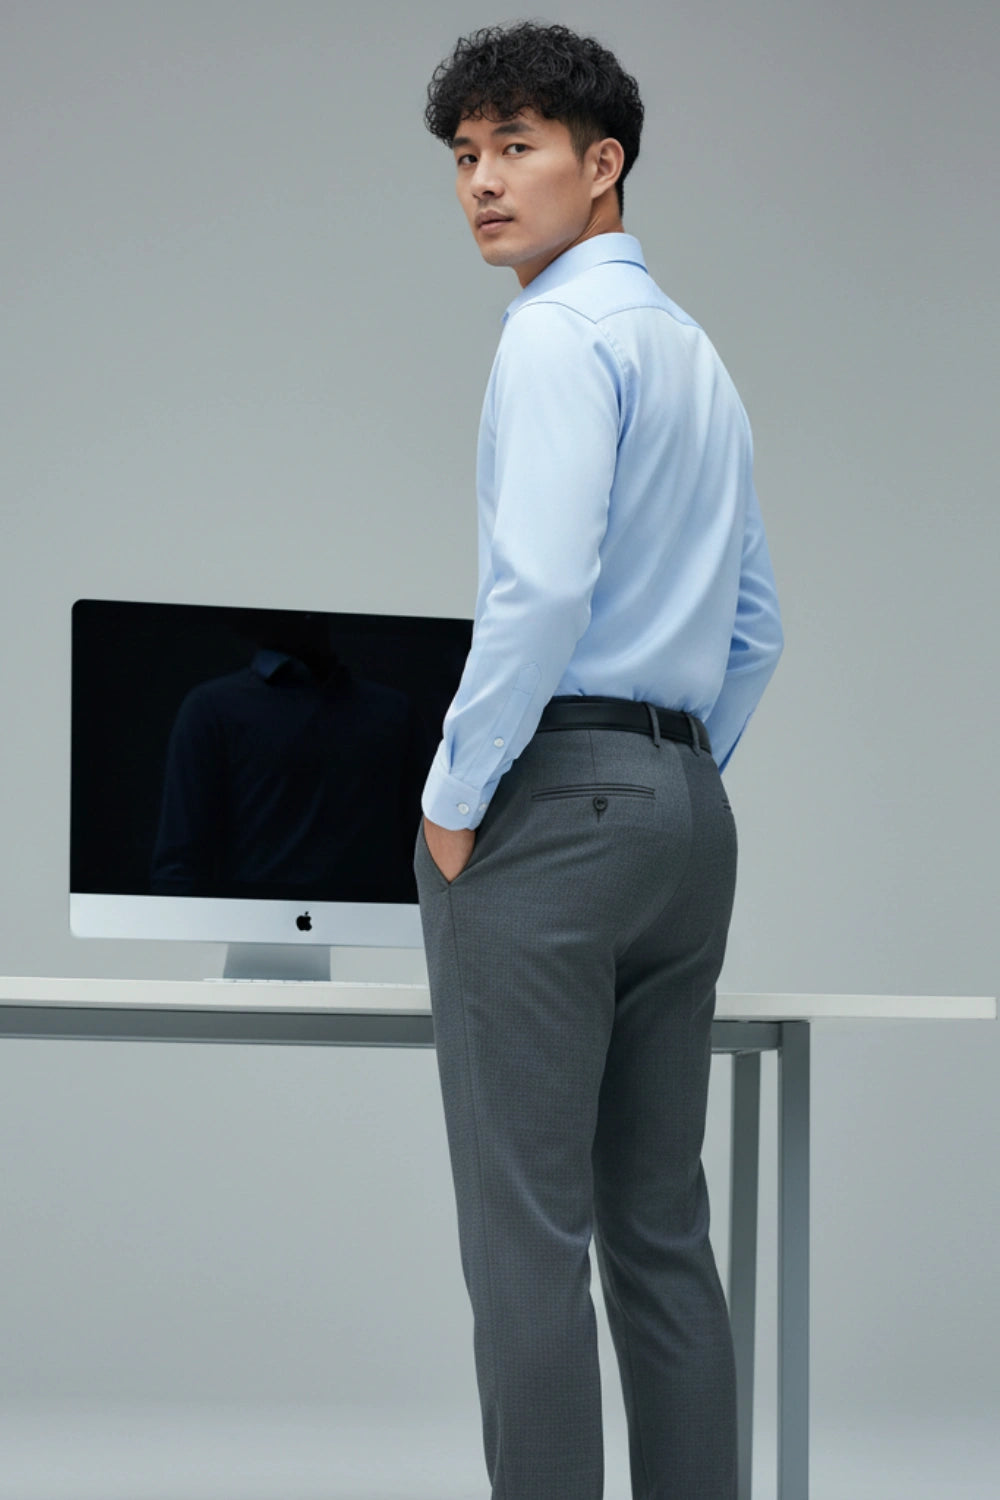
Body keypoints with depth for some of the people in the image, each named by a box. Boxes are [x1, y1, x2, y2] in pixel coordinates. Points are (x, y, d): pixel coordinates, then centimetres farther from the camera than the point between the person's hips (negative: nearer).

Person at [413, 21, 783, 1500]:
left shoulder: (561, 330, -9)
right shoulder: (700, 356, 20)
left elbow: (542, 587, -20)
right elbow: (756, 629, 24)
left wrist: (453, 798, -12)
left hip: (549, 807, -9)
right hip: (689, 805, 9)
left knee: (527, 1232, -8)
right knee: (661, 1225, 10)